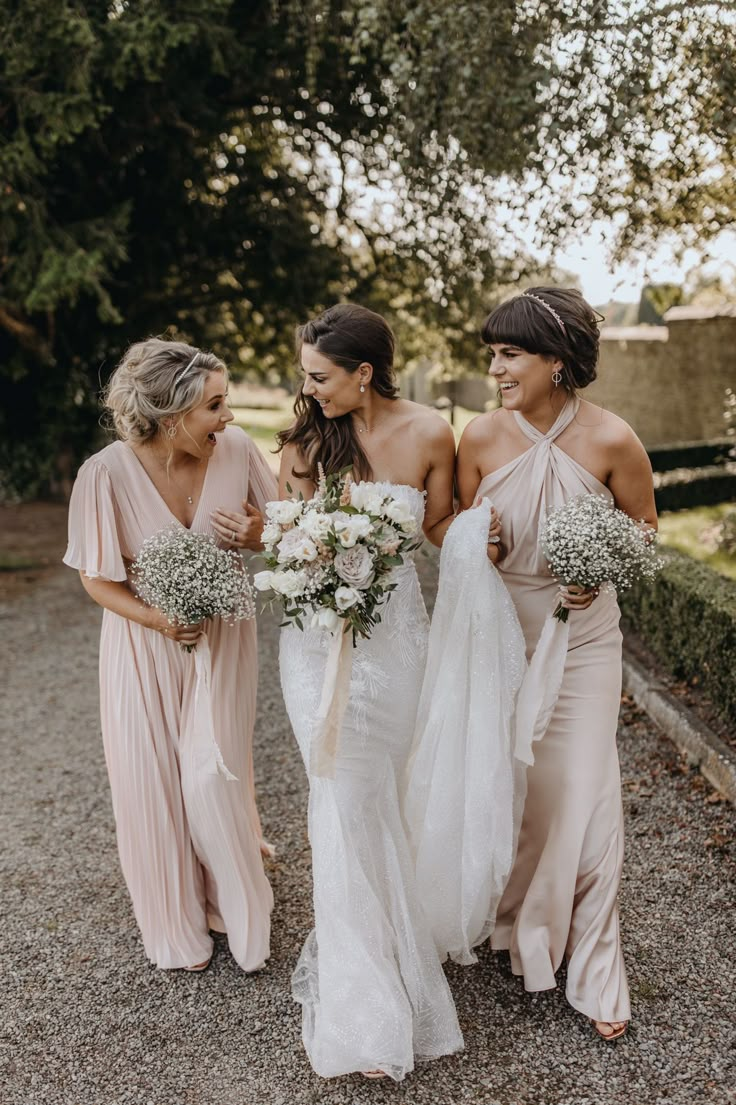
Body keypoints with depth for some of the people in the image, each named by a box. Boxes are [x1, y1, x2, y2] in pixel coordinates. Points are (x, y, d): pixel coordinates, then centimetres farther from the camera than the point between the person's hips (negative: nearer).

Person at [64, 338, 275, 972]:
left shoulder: (236, 449, -15)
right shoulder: (108, 473, -21)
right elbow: (97, 579, -10)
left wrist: (260, 534, -21)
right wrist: (157, 618, -25)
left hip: (222, 639, 1)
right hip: (146, 645, -1)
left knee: (215, 782, 4)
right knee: (154, 786, 10)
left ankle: (239, 911, 33)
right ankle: (177, 924, 36)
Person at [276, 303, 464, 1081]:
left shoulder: (429, 435, -5)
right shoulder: (307, 437, -3)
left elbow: (438, 526, 5)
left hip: (394, 630, 0)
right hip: (319, 632, 0)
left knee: (377, 795, 10)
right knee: (345, 800, -1)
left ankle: (360, 952, 35)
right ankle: (366, 1010, 13)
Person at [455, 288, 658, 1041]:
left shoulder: (611, 440, -16)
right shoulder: (481, 436, -11)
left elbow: (643, 521, 0)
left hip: (581, 638, -2)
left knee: (583, 796, 2)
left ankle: (594, 972, 22)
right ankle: (516, 923, 41)